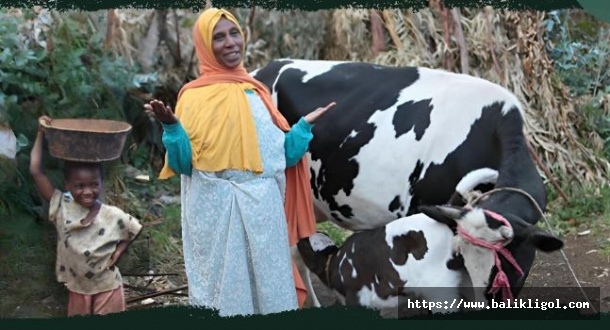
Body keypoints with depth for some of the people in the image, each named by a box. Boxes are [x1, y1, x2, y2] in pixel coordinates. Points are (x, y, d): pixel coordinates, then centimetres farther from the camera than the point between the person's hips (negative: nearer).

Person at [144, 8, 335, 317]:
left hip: (264, 209, 4)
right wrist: (171, 126, -20)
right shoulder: (195, 96, 0)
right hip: (217, 211, -4)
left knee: (270, 290, 8)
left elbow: (281, 155, 14)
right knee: (224, 289, 1)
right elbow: (183, 163, -6)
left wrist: (305, 124, 9)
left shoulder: (257, 92, 12)